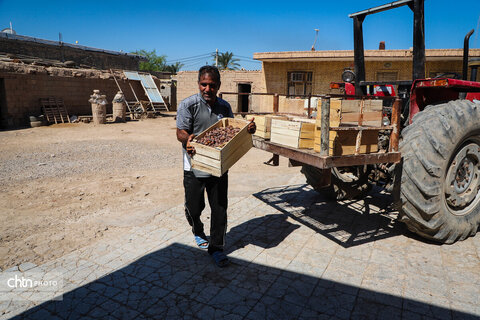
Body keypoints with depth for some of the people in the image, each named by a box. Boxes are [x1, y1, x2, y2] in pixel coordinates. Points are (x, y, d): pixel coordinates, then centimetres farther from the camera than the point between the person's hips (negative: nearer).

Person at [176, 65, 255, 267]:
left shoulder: (225, 107, 7)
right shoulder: (188, 105, -8)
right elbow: (180, 132, -11)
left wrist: (247, 130, -6)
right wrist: (187, 139, -34)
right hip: (194, 167, -3)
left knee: (220, 209, 6)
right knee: (194, 207, 11)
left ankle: (216, 247, 23)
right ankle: (197, 232, 44)